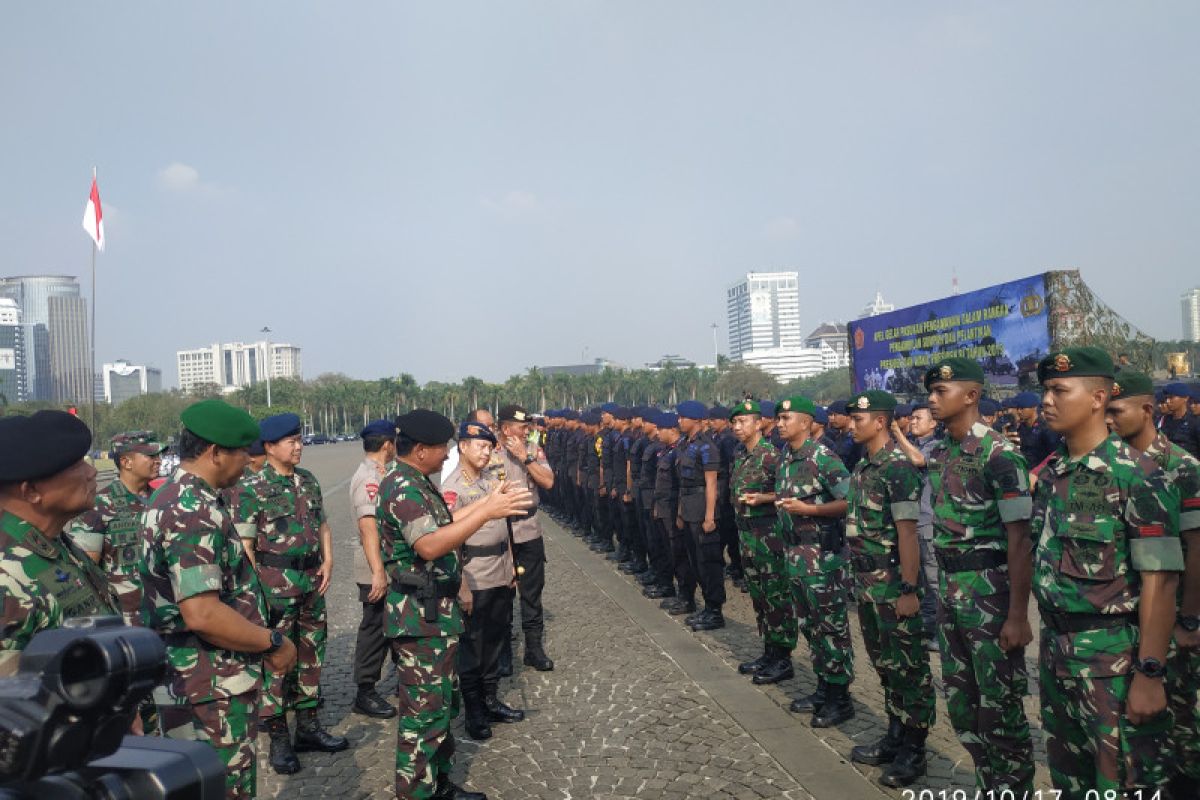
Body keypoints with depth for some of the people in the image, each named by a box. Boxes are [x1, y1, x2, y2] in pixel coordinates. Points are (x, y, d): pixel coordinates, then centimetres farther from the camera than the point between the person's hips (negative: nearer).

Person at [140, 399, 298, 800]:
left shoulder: (174, 498, 9)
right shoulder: (193, 513, -23)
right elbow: (202, 614, -30)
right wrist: (273, 643, -17)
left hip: (196, 681, 10)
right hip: (211, 691, -10)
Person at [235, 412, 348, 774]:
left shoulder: (308, 479, 9)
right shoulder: (252, 487, -10)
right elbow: (245, 544, -11)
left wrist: (328, 561, 3)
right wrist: (257, 588, -15)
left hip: (312, 577, 6)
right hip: (276, 581, -6)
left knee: (311, 652, 14)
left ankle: (308, 726, 27)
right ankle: (278, 738, 13)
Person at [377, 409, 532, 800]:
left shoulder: (416, 483, 11)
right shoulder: (401, 486, -21)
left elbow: (441, 526, 19)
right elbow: (429, 545, -34)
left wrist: (485, 501, 16)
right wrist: (487, 512, -36)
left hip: (436, 611, 11)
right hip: (420, 616, -11)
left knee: (443, 702, 20)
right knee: (424, 709, -1)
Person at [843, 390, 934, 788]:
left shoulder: (898, 467, -16)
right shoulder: (863, 465, 9)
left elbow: (907, 532, -19)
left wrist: (910, 589, -20)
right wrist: (858, 577, 15)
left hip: (894, 585, -8)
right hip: (867, 584, 9)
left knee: (909, 666, 5)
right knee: (885, 663, 18)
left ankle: (913, 750, 16)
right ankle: (895, 737, 31)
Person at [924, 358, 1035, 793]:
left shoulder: (999, 452, -15)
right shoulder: (938, 453, 8)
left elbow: (1019, 538, -16)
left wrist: (1019, 614, -18)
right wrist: (940, 592, 13)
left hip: (990, 591, -7)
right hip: (949, 590, 8)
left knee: (1000, 706, 4)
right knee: (960, 702, 16)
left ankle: (1014, 789, 21)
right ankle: (989, 785, 33)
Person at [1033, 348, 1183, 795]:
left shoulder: (1135, 475, -15)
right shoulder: (1051, 473, 6)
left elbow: (1160, 581, -17)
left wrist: (1150, 674, -19)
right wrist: (1051, 639, 12)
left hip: (1113, 654, -7)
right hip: (1055, 647, 7)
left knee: (1123, 782, 6)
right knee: (1067, 775, 20)